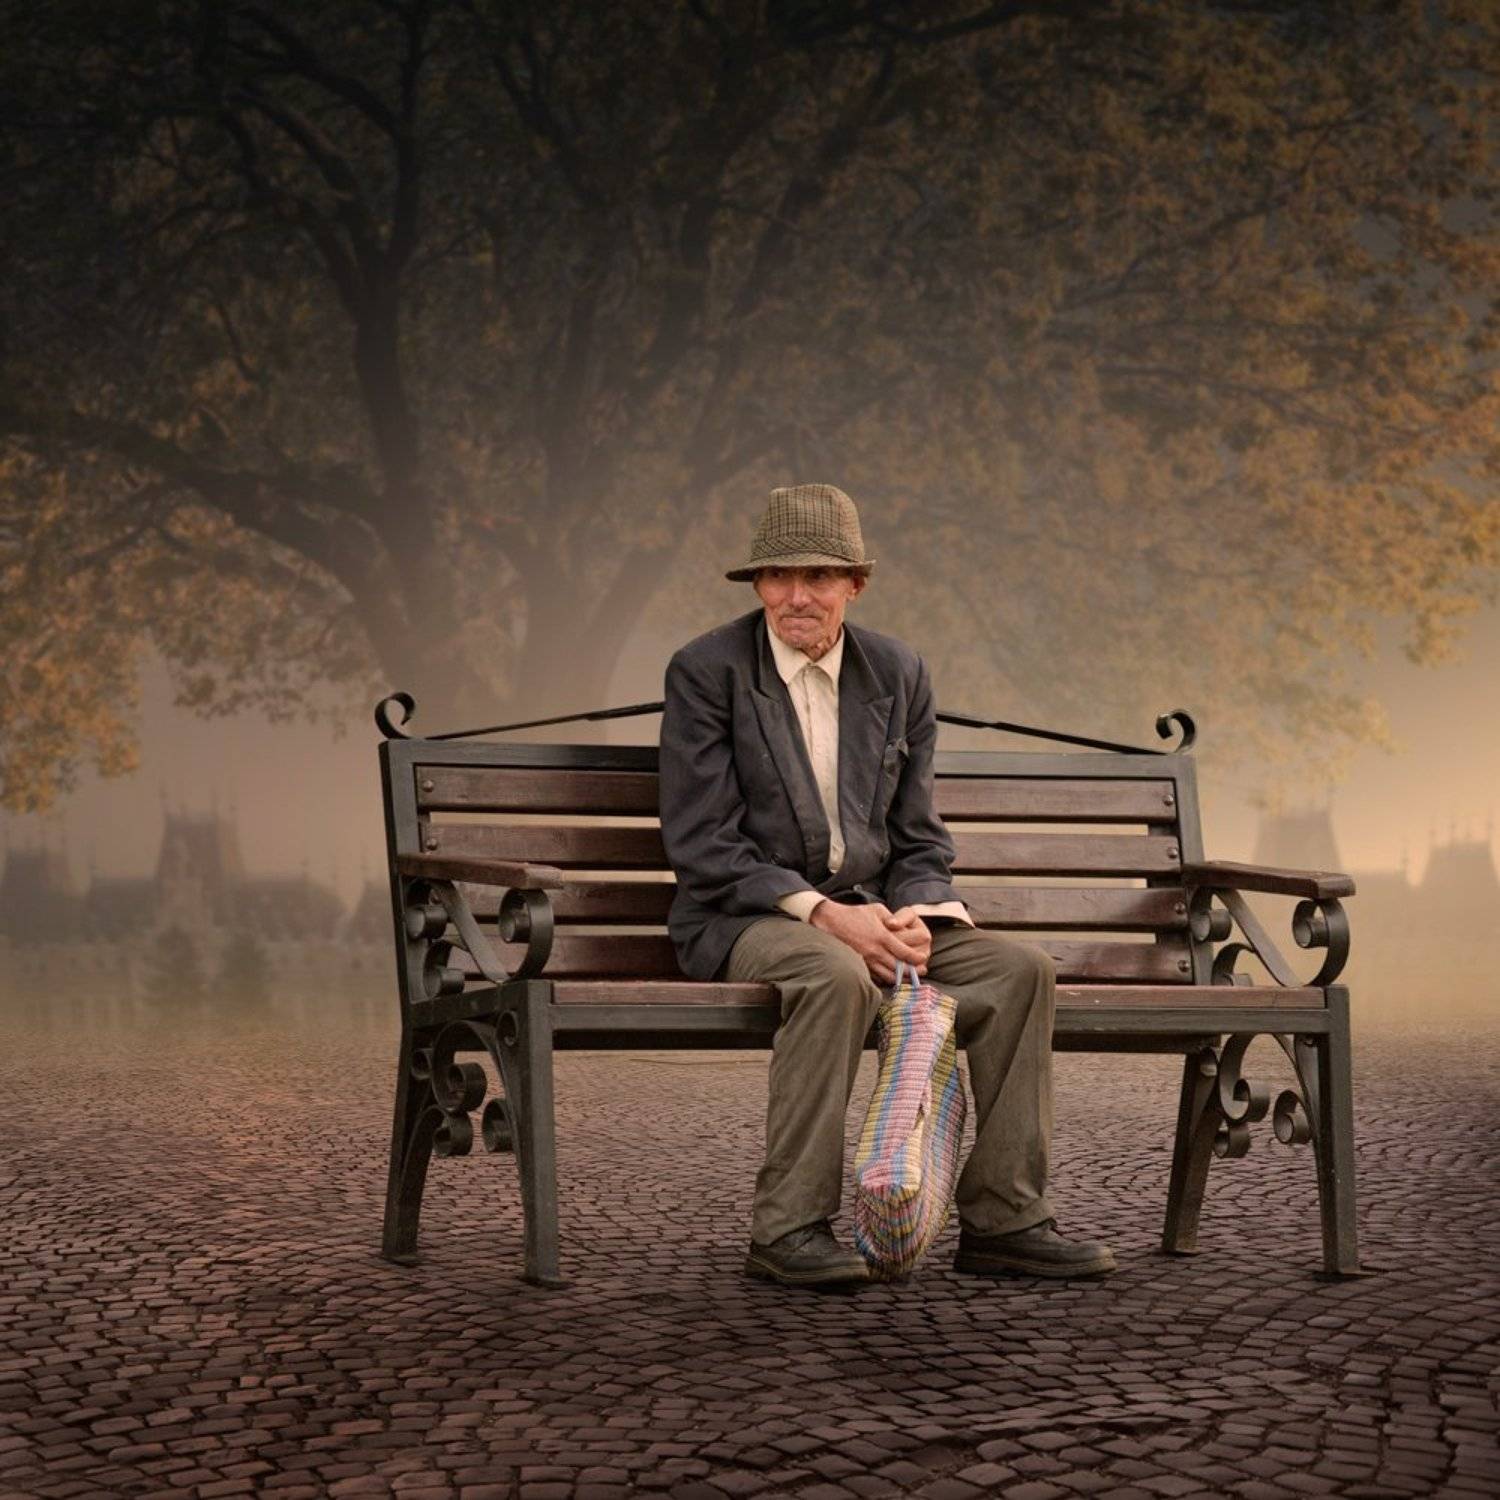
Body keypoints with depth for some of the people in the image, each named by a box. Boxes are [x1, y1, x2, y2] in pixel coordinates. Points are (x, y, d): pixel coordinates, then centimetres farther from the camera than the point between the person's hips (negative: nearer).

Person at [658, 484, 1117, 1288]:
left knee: (1020, 968, -16)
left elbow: (919, 838, 11)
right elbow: (702, 842, -12)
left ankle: (1002, 1220, -10)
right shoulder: (705, 670, -6)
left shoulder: (899, 674, 8)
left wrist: (914, 917, -11)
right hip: (742, 919, -5)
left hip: (865, 915, 5)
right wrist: (819, 912, -21)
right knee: (837, 976, -37)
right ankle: (789, 1228, -28)